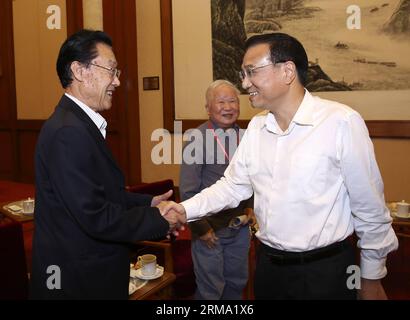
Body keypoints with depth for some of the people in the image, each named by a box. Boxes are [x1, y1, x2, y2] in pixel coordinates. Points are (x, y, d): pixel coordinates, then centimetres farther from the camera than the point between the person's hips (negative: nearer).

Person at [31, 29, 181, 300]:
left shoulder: (80, 124, 8)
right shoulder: (68, 132, -24)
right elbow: (96, 218, -26)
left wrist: (148, 203, 1)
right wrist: (158, 220, -15)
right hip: (78, 281, -9)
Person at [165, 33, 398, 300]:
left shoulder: (342, 122, -17)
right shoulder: (256, 127, 2)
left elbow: (370, 208, -11)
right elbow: (232, 186, 7)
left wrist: (372, 277, -2)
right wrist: (186, 210, -7)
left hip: (325, 270, -5)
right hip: (268, 266, 6)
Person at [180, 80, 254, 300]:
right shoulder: (198, 139, -14)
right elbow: (188, 191, -14)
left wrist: (250, 208, 8)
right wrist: (201, 228, -11)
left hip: (240, 227, 5)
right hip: (210, 229, -5)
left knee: (237, 284, 20)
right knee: (210, 290, 9)